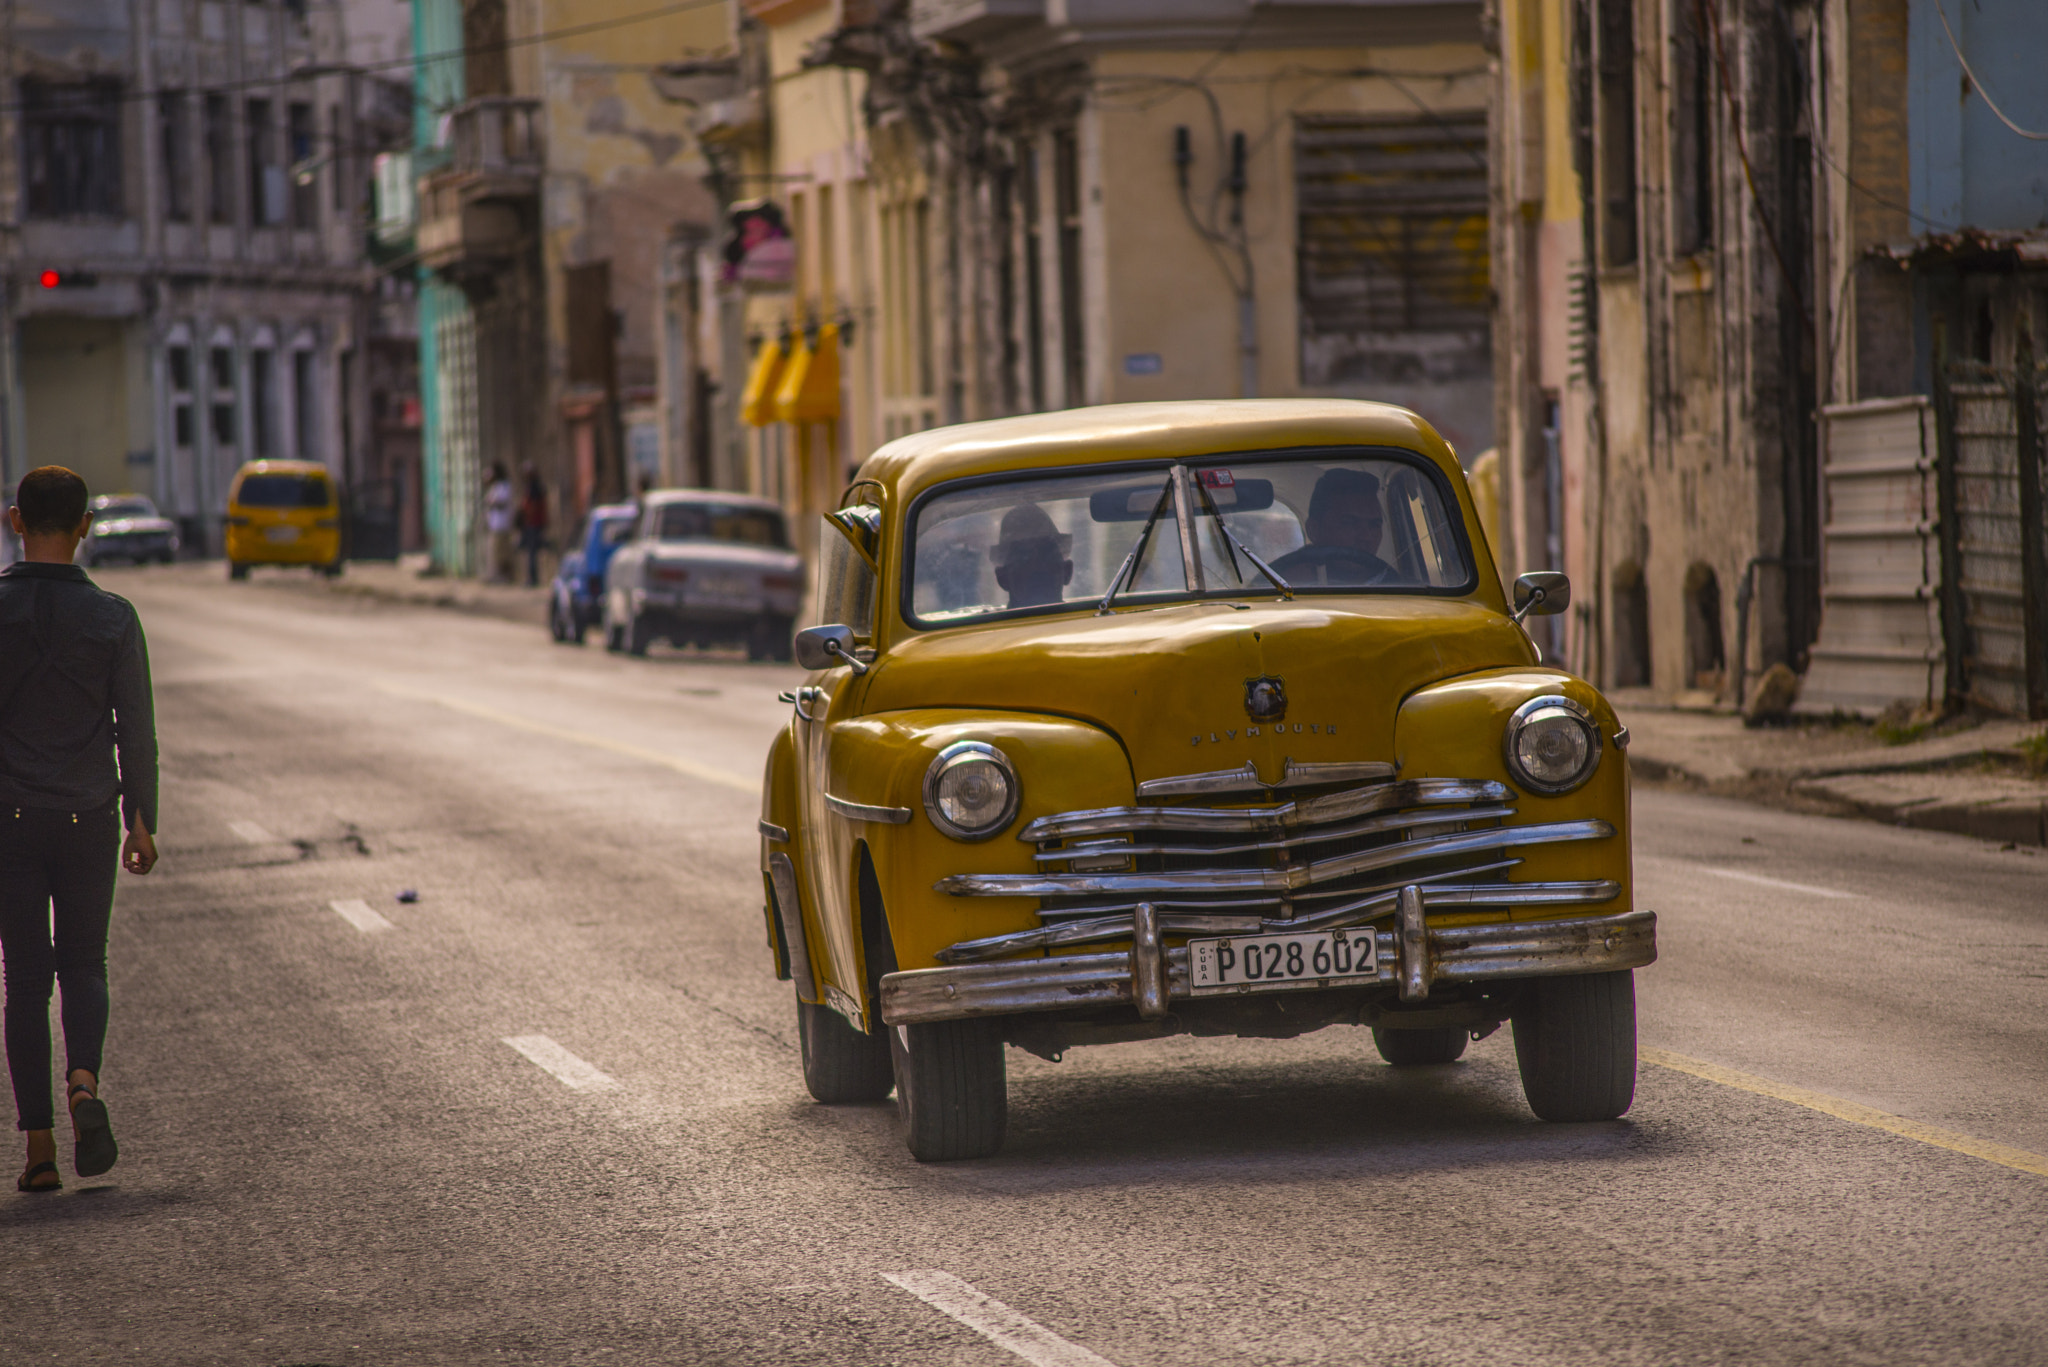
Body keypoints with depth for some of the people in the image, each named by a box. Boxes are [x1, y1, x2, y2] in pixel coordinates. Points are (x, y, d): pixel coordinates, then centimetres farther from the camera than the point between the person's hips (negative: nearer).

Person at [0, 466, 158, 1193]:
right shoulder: (111, 618, -6)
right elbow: (136, 731, -2)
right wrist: (142, 823, 8)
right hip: (88, 819, 0)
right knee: (83, 967, 15)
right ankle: (83, 1082, -14)